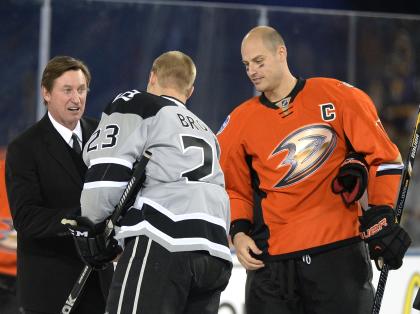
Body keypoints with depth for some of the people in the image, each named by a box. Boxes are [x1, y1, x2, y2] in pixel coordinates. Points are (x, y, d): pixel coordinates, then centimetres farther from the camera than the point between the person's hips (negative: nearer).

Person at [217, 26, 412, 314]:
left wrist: (380, 214, -6)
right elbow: (232, 188, 19)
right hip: (272, 256, 3)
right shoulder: (240, 122, 10)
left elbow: (384, 155, 2)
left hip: (339, 248, -3)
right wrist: (238, 232, 3)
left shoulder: (338, 97, 1)